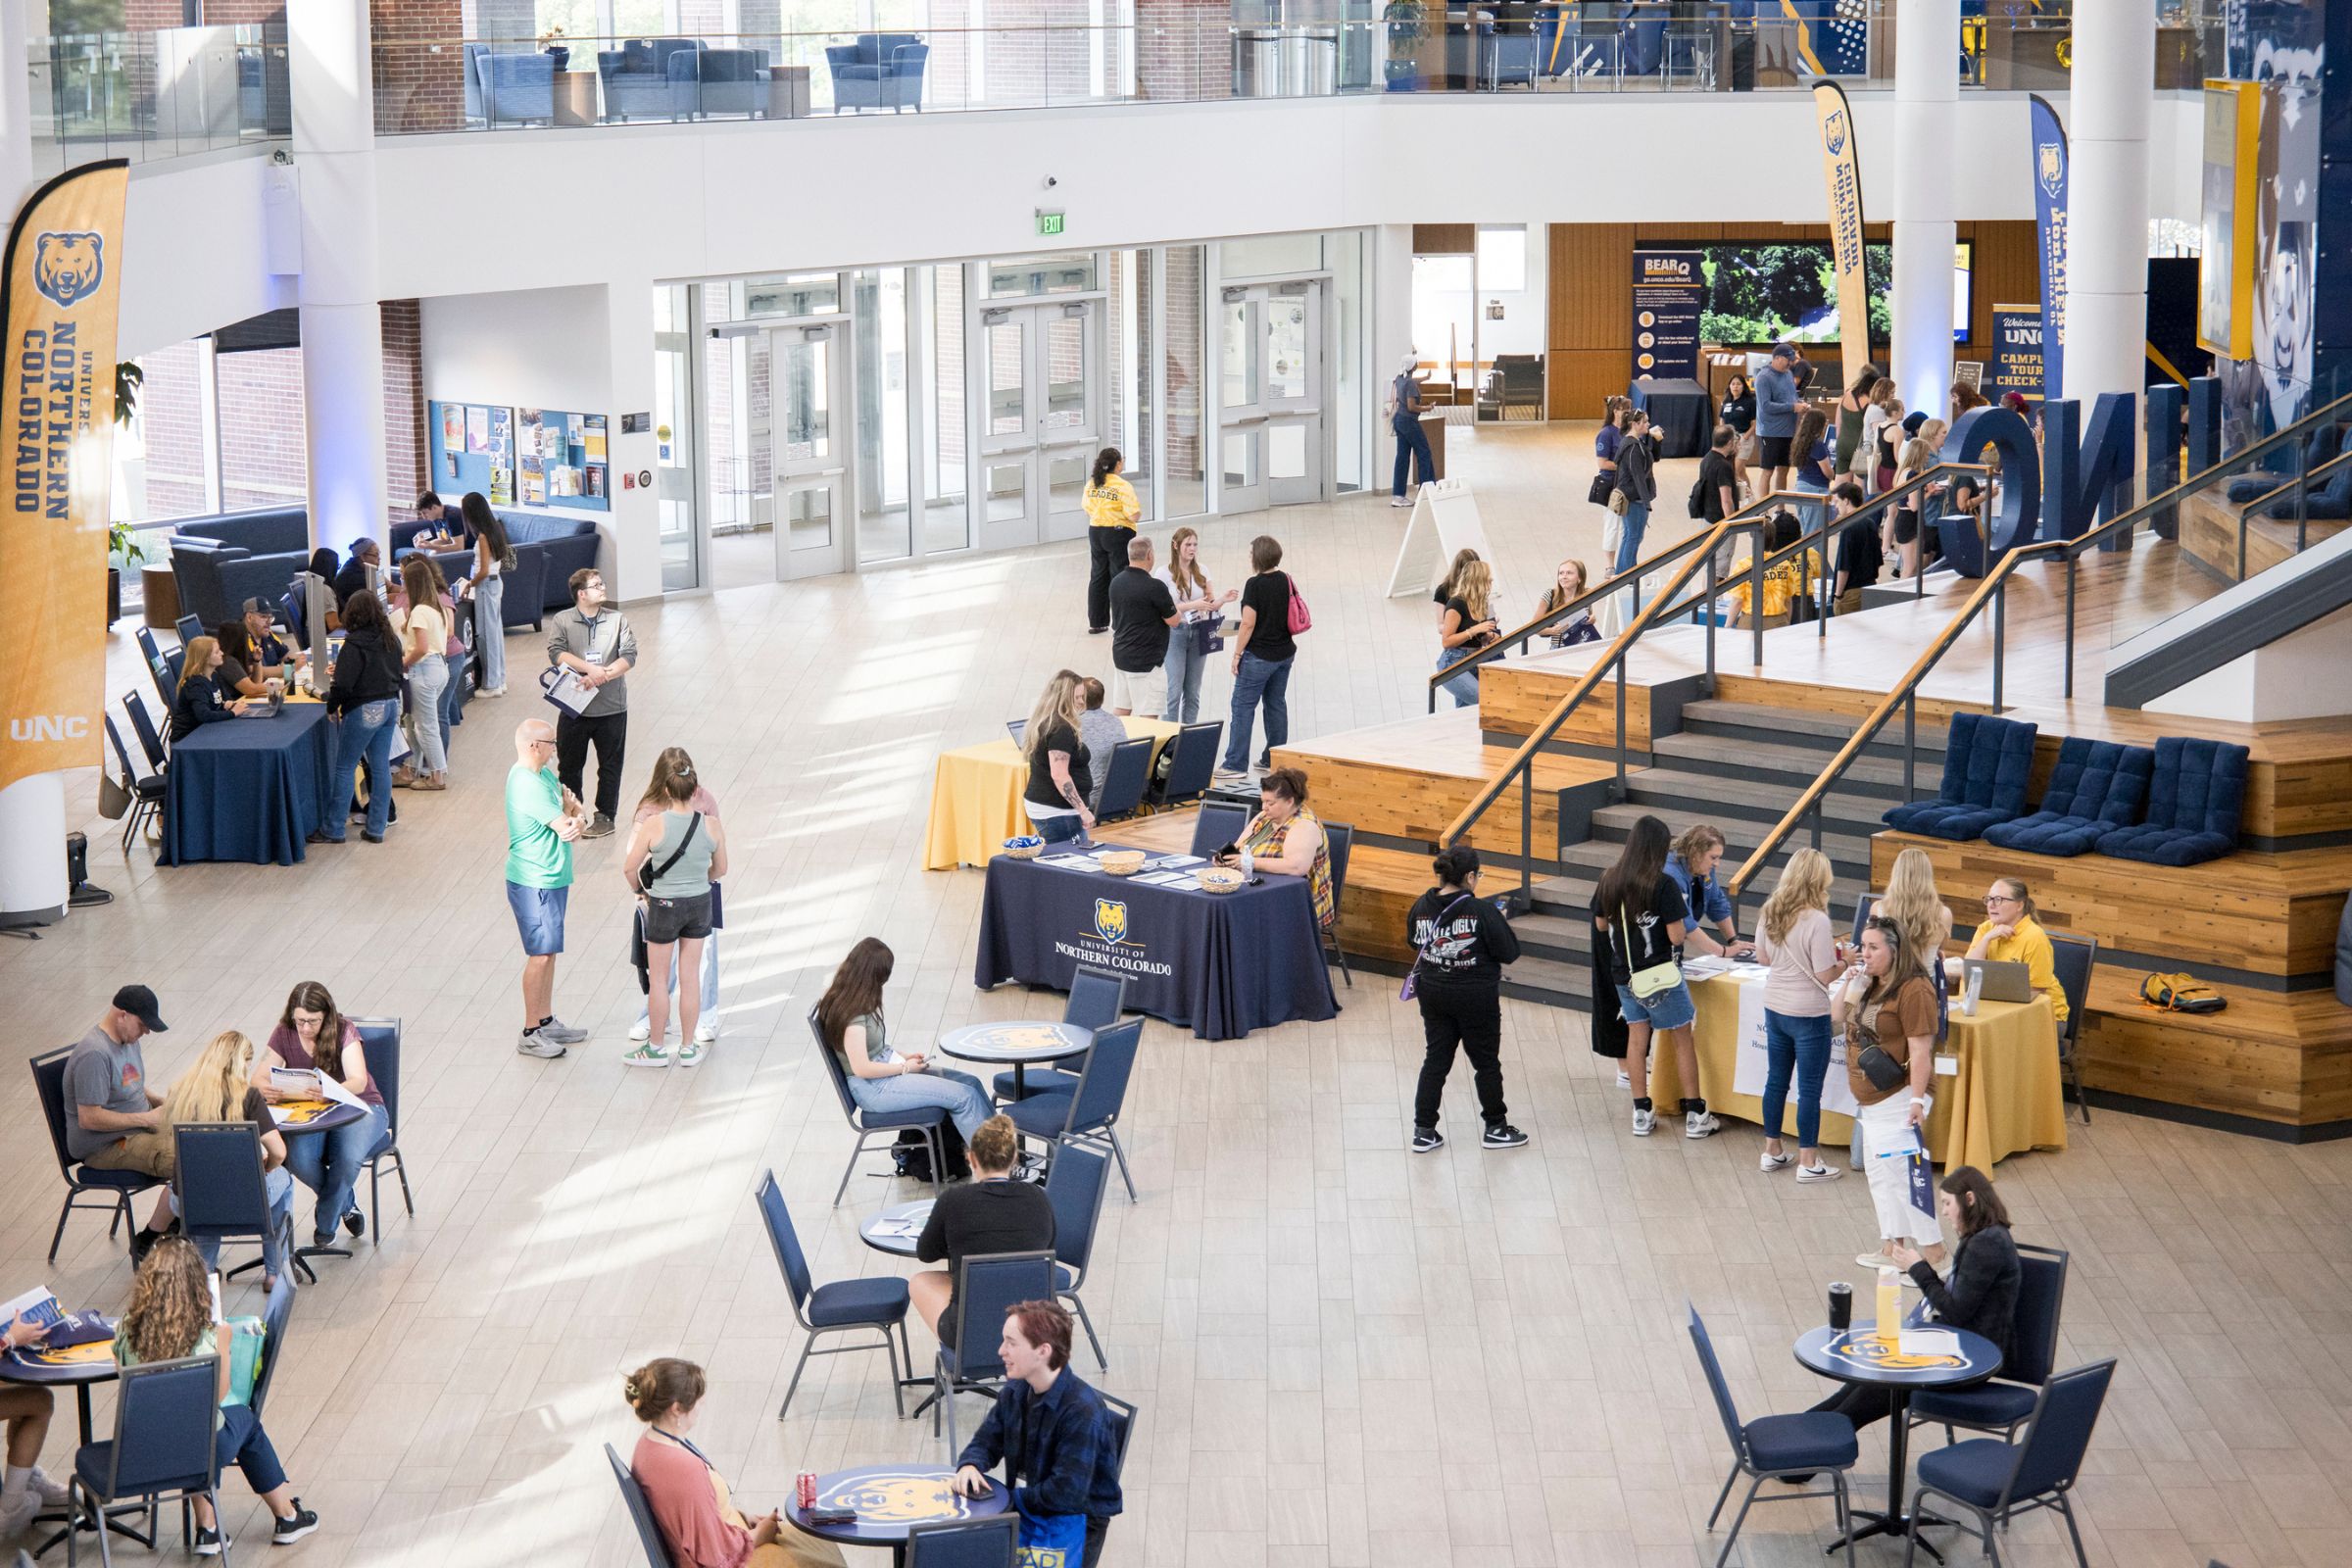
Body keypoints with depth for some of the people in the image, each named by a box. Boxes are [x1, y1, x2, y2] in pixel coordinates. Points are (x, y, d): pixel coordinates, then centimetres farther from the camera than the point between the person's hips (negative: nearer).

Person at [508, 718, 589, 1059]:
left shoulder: (544, 775, 8)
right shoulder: (527, 784, -24)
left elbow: (577, 811, 8)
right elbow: (565, 828, -25)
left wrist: (577, 817, -15)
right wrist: (571, 815, -3)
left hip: (552, 878, 10)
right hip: (534, 883, -10)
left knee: (549, 952, 17)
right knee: (540, 955, -2)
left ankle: (546, 1021, 28)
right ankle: (531, 1034, 5)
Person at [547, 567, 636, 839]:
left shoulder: (617, 620, 0)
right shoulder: (562, 622, -2)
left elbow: (629, 656, -8)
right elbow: (556, 653, -15)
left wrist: (601, 677, -21)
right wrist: (590, 668, -25)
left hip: (611, 707, 0)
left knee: (610, 765, 7)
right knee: (569, 765, 10)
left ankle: (605, 817, 19)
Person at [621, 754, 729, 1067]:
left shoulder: (653, 823, -21)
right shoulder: (711, 825, -13)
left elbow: (629, 868, -12)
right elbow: (720, 870, 1)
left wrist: (639, 889, 8)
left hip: (663, 905, -3)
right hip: (700, 903, 3)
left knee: (658, 980, 14)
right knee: (690, 977, 15)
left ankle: (656, 1048, 26)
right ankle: (689, 1048, 25)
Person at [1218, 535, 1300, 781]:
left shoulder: (1255, 585, -18)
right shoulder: (1286, 580, 3)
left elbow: (1248, 624, -19)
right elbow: (1295, 616, 12)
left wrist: (1237, 654, -11)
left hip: (1259, 656, -7)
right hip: (1285, 653, 7)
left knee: (1243, 707, -2)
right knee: (1277, 704, 15)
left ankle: (1235, 764, -3)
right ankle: (1274, 759, 21)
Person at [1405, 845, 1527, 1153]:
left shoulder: (1422, 907, -6)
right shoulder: (1482, 911, -21)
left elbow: (1414, 942, 11)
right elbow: (1510, 953, -15)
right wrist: (1500, 926, 1)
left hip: (1433, 994, 4)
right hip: (1476, 997, -4)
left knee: (1436, 1059, 13)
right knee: (1486, 1062, 12)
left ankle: (1424, 1130, 14)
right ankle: (1496, 1128, 24)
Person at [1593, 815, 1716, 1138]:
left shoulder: (1609, 880, -3)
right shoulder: (1663, 885, -20)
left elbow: (1600, 925, 9)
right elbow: (1677, 937, -19)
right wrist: (1680, 915, -1)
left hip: (1624, 974, 5)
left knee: (1636, 1037, 15)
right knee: (1683, 1041, 7)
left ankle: (1641, 1115, 16)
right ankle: (1695, 1115, 11)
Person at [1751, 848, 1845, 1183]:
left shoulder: (1770, 912, -1)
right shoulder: (1816, 920, -22)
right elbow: (1825, 976, -20)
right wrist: (1845, 961, -3)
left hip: (1775, 1009, 7)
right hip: (1808, 1015, -7)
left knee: (1776, 1081, 18)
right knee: (1809, 1090, 3)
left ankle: (1772, 1151, 29)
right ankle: (1807, 1162, 10)